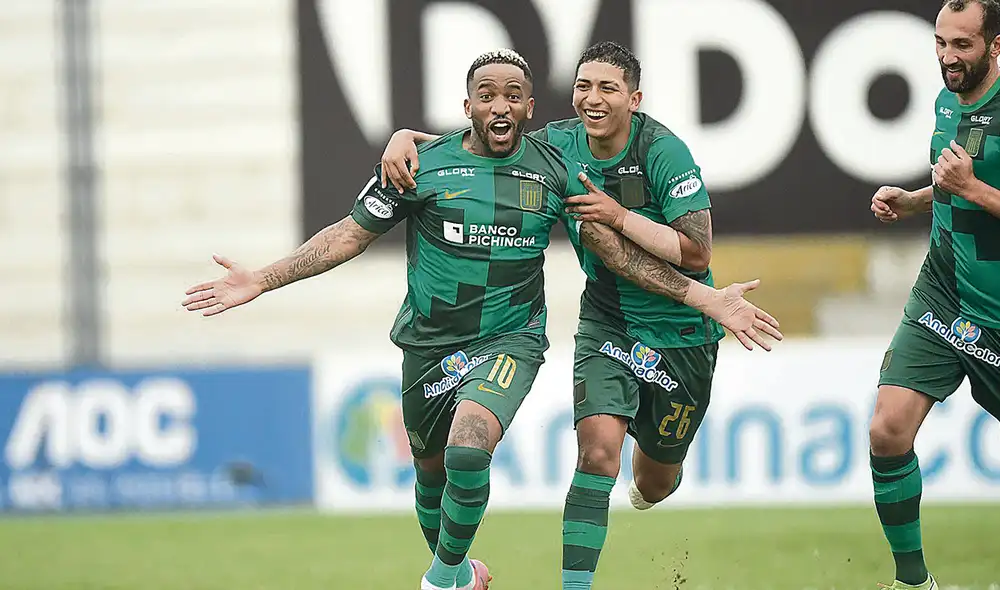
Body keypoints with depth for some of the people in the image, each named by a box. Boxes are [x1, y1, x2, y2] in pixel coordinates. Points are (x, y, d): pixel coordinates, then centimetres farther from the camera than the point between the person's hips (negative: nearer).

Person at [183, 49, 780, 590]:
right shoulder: (422, 163, -4)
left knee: (467, 450, -27)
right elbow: (351, 234, 3)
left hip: (510, 340, -2)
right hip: (429, 341, 2)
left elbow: (617, 249, 3)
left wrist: (707, 297, -2)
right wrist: (260, 280, -3)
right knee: (432, 470, 14)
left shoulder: (557, 170, -1)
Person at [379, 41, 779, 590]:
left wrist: (619, 217, -29)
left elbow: (696, 253, -23)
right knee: (599, 444, -23)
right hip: (606, 318, 2)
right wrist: (407, 138, -17)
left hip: (680, 330, -2)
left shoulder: (663, 151, -20)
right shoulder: (561, 145, -8)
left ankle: (657, 462, 52)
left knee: (653, 485, 13)